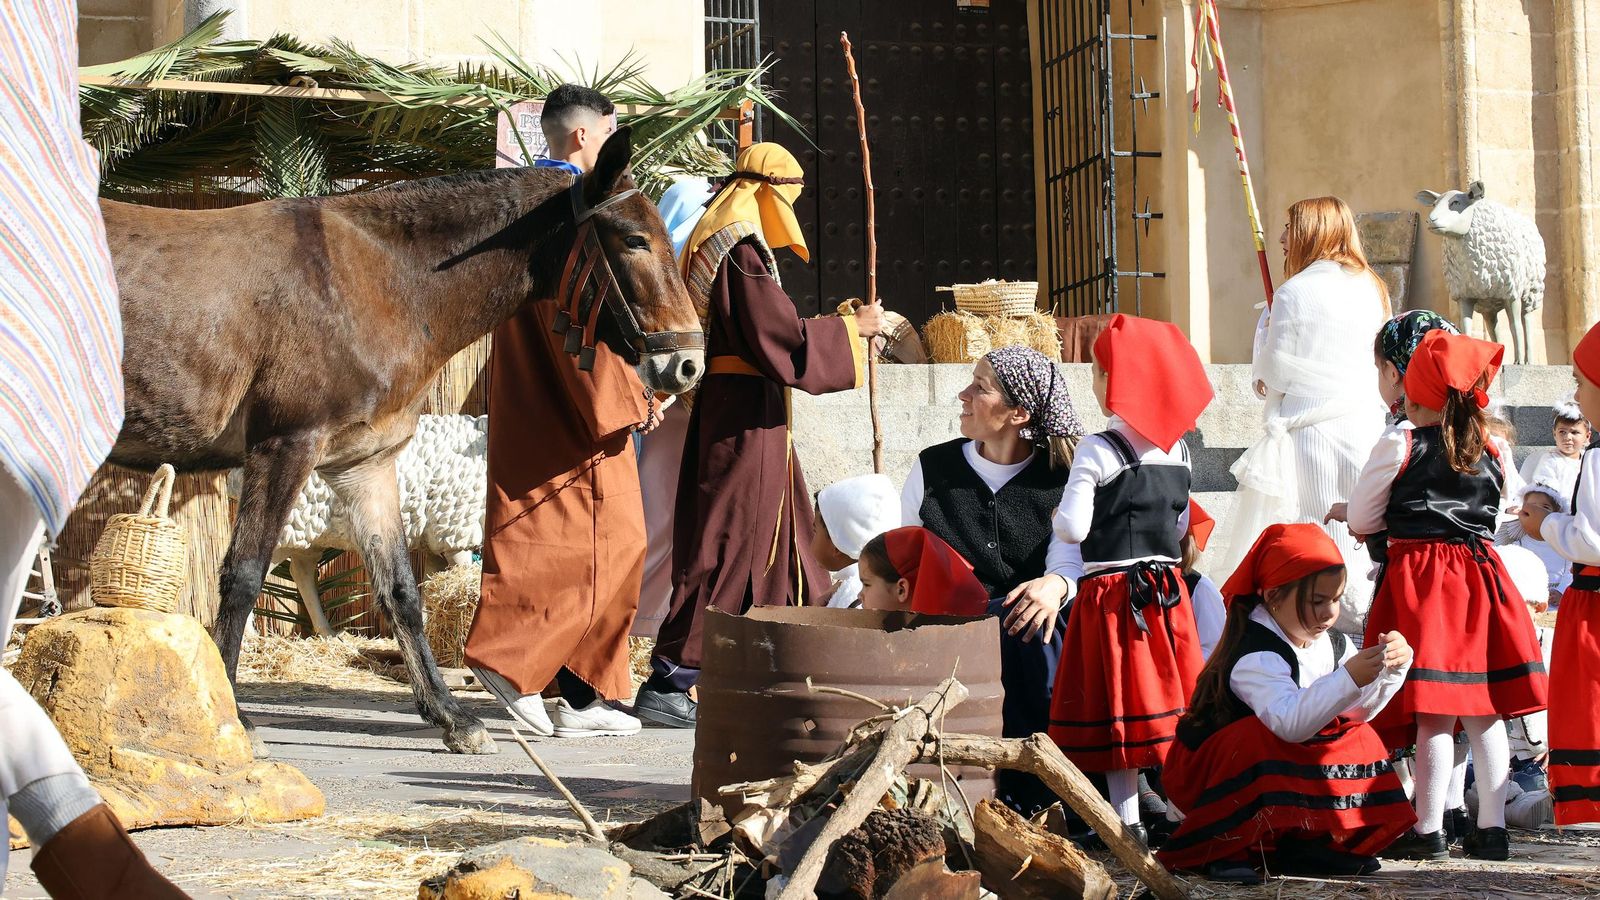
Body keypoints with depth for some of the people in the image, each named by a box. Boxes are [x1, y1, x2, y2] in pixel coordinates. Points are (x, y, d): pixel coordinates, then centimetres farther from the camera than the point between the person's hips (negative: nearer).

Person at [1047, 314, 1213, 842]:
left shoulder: (1097, 452, -13)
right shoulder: (1176, 448, 6)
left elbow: (1072, 529, -15)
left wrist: (1059, 516, 5)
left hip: (1110, 591, -5)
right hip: (1167, 587, 5)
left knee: (1118, 707, 0)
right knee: (1171, 699, 10)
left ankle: (1128, 822, 0)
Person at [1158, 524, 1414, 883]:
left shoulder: (1333, 644, -1)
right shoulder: (1255, 656, -28)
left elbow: (1358, 710, 1)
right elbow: (1289, 722, -44)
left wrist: (1389, 670, -17)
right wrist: (1349, 678, -52)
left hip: (1285, 765, 8)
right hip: (1207, 768, -8)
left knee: (1358, 738, 0)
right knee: (1260, 740, -37)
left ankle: (1301, 841, -1)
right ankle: (1221, 849, -22)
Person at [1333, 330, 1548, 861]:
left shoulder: (1400, 444, -5)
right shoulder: (1490, 449, 8)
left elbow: (1360, 521, 0)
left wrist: (1348, 513, 23)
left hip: (1419, 576, -4)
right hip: (1480, 571, 4)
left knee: (1432, 716, -5)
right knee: (1484, 711, 7)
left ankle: (1428, 831, -2)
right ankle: (1492, 827, 9)